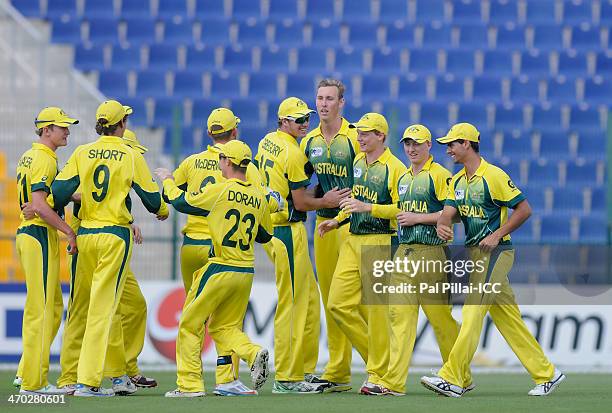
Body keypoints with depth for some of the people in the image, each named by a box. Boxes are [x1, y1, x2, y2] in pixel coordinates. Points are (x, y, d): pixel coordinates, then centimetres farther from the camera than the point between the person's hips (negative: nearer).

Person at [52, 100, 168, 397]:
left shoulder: (82, 153, 3)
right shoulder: (131, 157, -3)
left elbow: (59, 192, -3)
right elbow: (152, 199, 1)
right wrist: (162, 211, 23)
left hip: (84, 235, 3)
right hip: (115, 235, -3)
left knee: (79, 308, 12)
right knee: (103, 307, -5)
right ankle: (88, 381, -10)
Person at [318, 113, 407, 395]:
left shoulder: (395, 168, -8)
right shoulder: (357, 163, 16)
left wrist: (367, 207, -20)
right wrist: (336, 221, 14)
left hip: (380, 242, -8)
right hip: (353, 241, 8)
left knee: (376, 309, -6)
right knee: (338, 305, 2)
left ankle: (378, 374, 1)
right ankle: (374, 354, 16)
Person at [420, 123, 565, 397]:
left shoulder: (494, 176, -12)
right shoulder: (458, 181, 14)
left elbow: (524, 209, -12)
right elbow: (448, 212, 4)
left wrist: (497, 236, -17)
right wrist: (441, 226, -20)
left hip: (494, 252, -9)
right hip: (474, 253, 9)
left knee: (473, 312, -13)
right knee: (508, 318, 9)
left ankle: (453, 379, -17)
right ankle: (546, 374, 14)